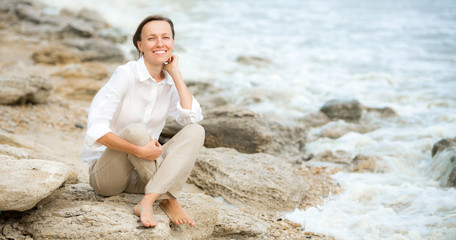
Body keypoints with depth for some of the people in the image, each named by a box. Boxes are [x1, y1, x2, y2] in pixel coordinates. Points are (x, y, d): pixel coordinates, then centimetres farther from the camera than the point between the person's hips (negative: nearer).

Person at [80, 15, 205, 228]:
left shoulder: (170, 82, 3)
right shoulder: (126, 74, -16)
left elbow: (193, 118, -13)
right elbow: (96, 130, -23)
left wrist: (175, 73, -11)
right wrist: (139, 150, -33)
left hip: (143, 175, 5)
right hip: (106, 172, -5)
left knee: (195, 132, -16)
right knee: (134, 130, -34)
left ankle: (148, 202, -33)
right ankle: (168, 201, -24)